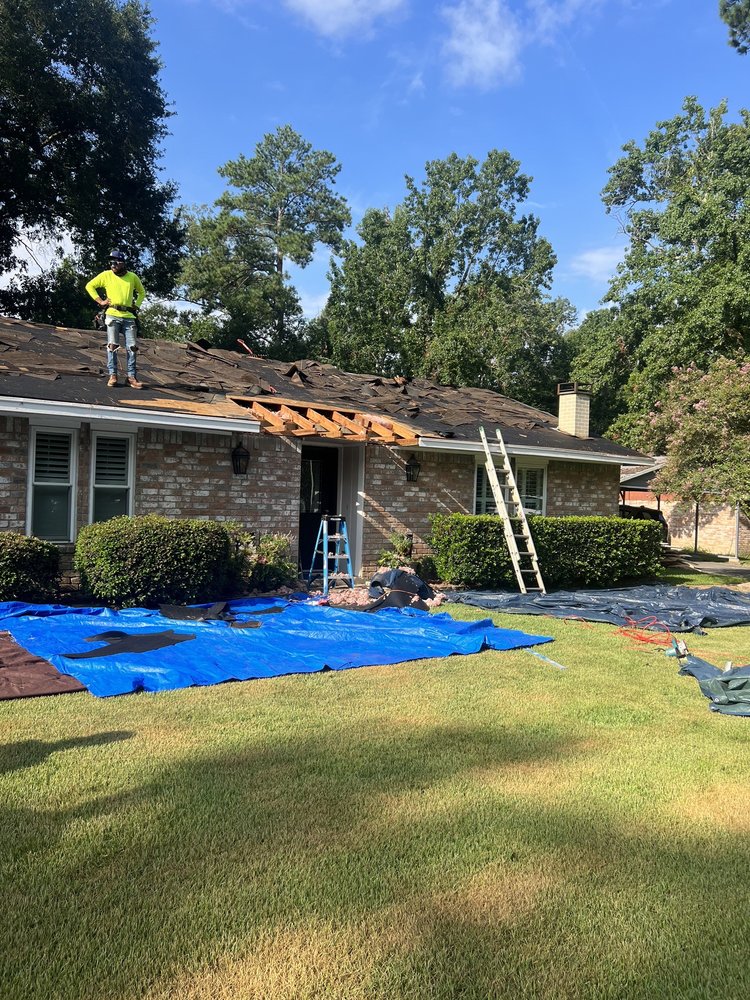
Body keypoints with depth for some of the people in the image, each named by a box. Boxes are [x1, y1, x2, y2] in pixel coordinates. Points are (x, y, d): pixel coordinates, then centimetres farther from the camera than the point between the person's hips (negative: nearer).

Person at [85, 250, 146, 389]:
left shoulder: (133, 277, 8)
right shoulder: (106, 275, 4)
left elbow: (142, 292, 26)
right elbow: (89, 286, 12)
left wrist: (136, 305, 12)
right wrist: (100, 301, 3)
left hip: (129, 316, 2)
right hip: (113, 315, -2)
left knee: (132, 347, -3)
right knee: (112, 345, -9)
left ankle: (132, 376, 2)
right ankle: (112, 375, -6)